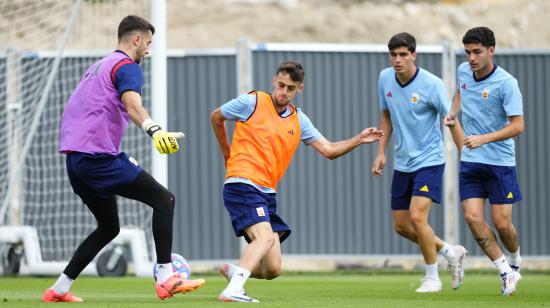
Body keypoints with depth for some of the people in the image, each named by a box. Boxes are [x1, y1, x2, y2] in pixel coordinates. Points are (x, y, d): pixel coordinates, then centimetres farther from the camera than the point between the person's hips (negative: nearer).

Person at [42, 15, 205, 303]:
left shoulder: (98, 66, 25)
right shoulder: (127, 66, -5)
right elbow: (132, 104, -26)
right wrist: (155, 130, -44)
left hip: (75, 158, 10)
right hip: (99, 156, -10)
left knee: (108, 228, 20)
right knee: (164, 200, -8)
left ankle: (59, 289, 17)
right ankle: (165, 279, -19)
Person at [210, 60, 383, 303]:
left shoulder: (298, 119, 14)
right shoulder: (252, 102, -2)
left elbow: (329, 150, 13)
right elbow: (216, 117, 12)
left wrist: (358, 140, -1)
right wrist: (227, 153, 19)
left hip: (267, 193, 7)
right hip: (242, 185, -7)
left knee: (272, 269, 2)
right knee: (265, 236, -32)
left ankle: (233, 271, 28)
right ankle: (233, 290, -39)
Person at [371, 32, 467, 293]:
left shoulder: (431, 84, -17)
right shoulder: (385, 79, -1)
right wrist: (381, 152, 8)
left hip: (429, 161, -7)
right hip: (402, 163, 7)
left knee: (417, 217, -20)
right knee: (401, 226, 7)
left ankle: (432, 278, -2)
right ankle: (451, 252, 29)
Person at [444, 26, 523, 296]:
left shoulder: (506, 83, -18)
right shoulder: (463, 71, 1)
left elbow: (517, 125, -20)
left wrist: (483, 139, -29)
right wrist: (453, 112, 6)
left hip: (500, 162, -5)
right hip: (470, 161, 5)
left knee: (501, 223, -2)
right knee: (472, 217, -10)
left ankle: (515, 259, 31)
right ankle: (506, 272, 2)